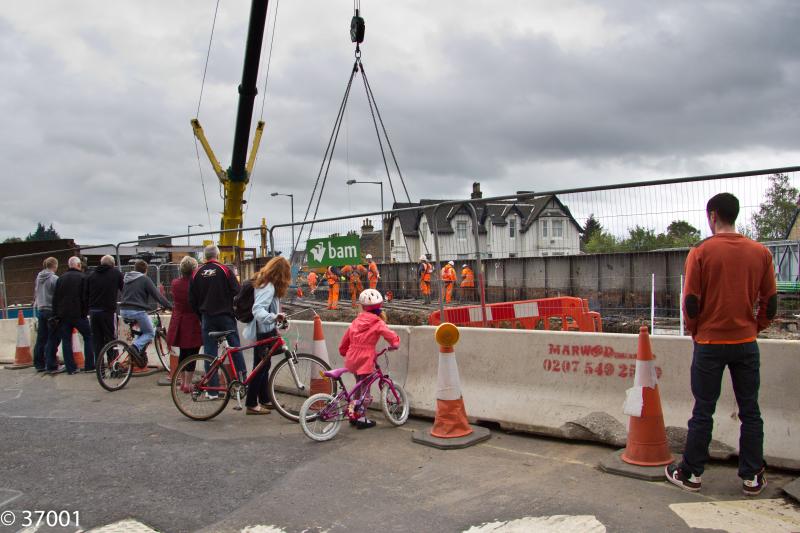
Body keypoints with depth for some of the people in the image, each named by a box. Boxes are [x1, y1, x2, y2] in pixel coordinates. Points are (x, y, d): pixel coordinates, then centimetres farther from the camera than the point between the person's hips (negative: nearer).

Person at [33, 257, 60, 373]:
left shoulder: (38, 277, 9)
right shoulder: (54, 279, -13)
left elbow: (36, 294, 15)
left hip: (40, 310, 7)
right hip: (52, 311, -7)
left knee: (41, 339, 12)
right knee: (52, 339, -2)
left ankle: (39, 364, 17)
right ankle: (51, 365, -1)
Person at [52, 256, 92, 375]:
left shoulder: (61, 278, 10)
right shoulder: (82, 277, -5)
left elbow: (55, 298, 10)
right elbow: (85, 297, -11)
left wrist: (56, 314, 12)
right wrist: (85, 312, -3)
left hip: (63, 315, 4)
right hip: (78, 314, -4)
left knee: (66, 340, 8)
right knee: (88, 337, 7)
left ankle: (71, 368, 6)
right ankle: (89, 365, 3)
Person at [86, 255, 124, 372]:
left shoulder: (91, 275, 13)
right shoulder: (116, 274, 4)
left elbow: (85, 294, 11)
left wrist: (87, 310, 16)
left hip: (93, 311, 4)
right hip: (107, 311, -4)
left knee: (97, 340, 8)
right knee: (110, 339, 0)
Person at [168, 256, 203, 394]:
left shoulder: (174, 283, 0)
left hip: (178, 323, 6)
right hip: (192, 322, -6)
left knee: (182, 353, 18)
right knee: (192, 354, 3)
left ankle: (182, 381, 28)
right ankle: (188, 384, 6)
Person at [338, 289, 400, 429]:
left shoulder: (357, 321, 9)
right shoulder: (377, 323, -8)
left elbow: (345, 339, 16)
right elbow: (392, 336, -17)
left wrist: (344, 352, 30)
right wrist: (394, 345, 4)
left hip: (352, 358, 6)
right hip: (365, 359, -6)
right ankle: (362, 419, 10)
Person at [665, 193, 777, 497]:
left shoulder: (701, 252, -9)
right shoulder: (760, 253, 1)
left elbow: (691, 301, -9)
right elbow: (770, 303, 3)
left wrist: (695, 332, 7)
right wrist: (754, 329, 17)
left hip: (710, 343, -3)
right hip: (746, 343, 3)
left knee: (703, 412, 5)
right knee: (750, 412, 12)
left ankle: (691, 474, 15)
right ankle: (752, 478, 18)